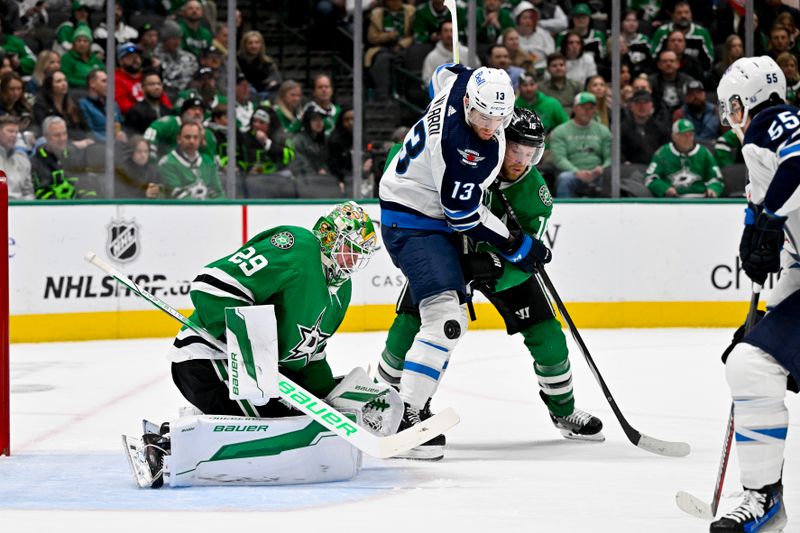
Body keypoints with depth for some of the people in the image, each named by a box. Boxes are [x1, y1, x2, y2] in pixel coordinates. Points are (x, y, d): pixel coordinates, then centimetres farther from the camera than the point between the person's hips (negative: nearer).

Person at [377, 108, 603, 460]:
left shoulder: (534, 195, -22)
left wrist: (494, 268, -43)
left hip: (503, 262, 2)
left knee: (546, 336, -3)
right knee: (409, 325, -16)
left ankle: (564, 411, 21)